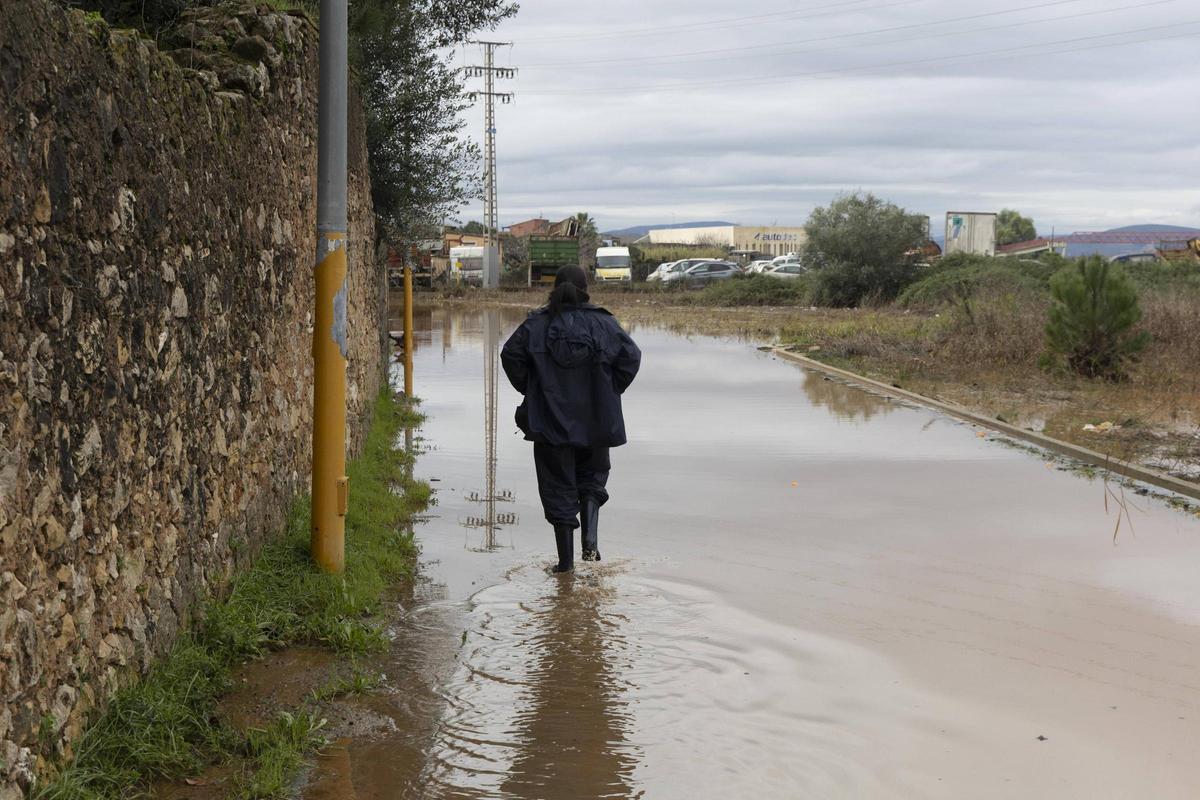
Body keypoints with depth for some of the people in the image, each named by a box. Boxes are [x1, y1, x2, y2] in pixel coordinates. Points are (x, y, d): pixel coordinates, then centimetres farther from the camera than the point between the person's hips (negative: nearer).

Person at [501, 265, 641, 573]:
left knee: (558, 486, 7)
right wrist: (610, 392, 5)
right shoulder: (603, 323, -2)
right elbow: (631, 356, -6)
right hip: (595, 421, 1)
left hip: (550, 420, 0)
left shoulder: (537, 323, -2)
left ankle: (566, 558, 8)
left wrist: (530, 391, 6)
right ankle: (590, 536, -3)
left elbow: (510, 354, -4)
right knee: (593, 475, 20)